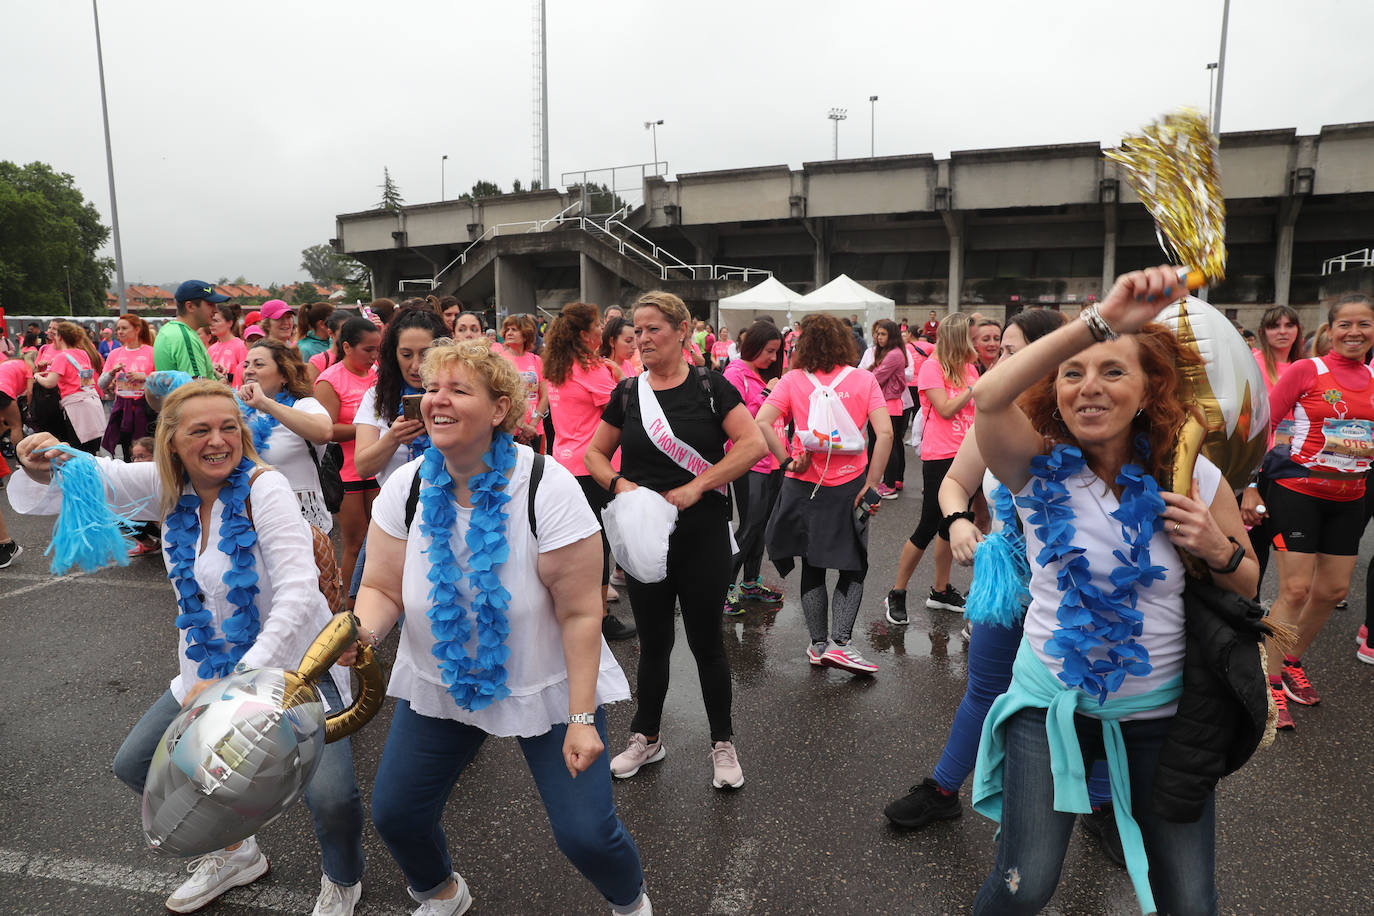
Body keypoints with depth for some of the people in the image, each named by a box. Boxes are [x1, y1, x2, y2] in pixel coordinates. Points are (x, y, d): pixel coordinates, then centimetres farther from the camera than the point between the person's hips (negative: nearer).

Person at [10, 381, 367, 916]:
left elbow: (298, 591, -29)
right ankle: (233, 852, 39)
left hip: (293, 662, -6)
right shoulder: (164, 487, -4)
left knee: (329, 796, -21)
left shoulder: (262, 486, -21)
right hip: (211, 667, 7)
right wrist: (41, 470, -27)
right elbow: (32, 498, -3)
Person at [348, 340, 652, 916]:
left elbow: (580, 613, -20)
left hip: (545, 688, -4)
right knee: (394, 814, 9)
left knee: (587, 834, -7)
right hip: (439, 685, 4)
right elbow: (383, 588, -4)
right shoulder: (406, 487, -9)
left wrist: (582, 717, -20)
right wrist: (361, 629, -27)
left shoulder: (546, 489, -23)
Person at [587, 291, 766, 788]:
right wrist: (618, 483, -11)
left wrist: (695, 487, -17)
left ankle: (723, 744, 26)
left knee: (706, 640, 8)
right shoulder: (628, 392, 4)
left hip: (702, 533, -2)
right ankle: (646, 738, 34)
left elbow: (753, 443, -14)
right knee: (653, 641, 15)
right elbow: (595, 454, 11)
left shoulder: (709, 386, -5)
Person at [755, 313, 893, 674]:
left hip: (805, 485, 1)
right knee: (853, 567, 13)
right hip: (849, 485, -1)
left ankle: (819, 645, 21)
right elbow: (884, 433, -12)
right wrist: (872, 485, -9)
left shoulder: (792, 380, -2)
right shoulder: (863, 379, -2)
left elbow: (762, 421, -15)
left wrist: (787, 461, -9)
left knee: (812, 566, 16)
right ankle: (839, 643, 1)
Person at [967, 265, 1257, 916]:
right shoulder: (1038, 467, -11)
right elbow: (989, 397, -34)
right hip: (1053, 699, -1)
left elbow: (1246, 588, 7)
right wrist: (1100, 321, -40)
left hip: (1161, 712, 2)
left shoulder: (1192, 477, -6)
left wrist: (1218, 550, -16)